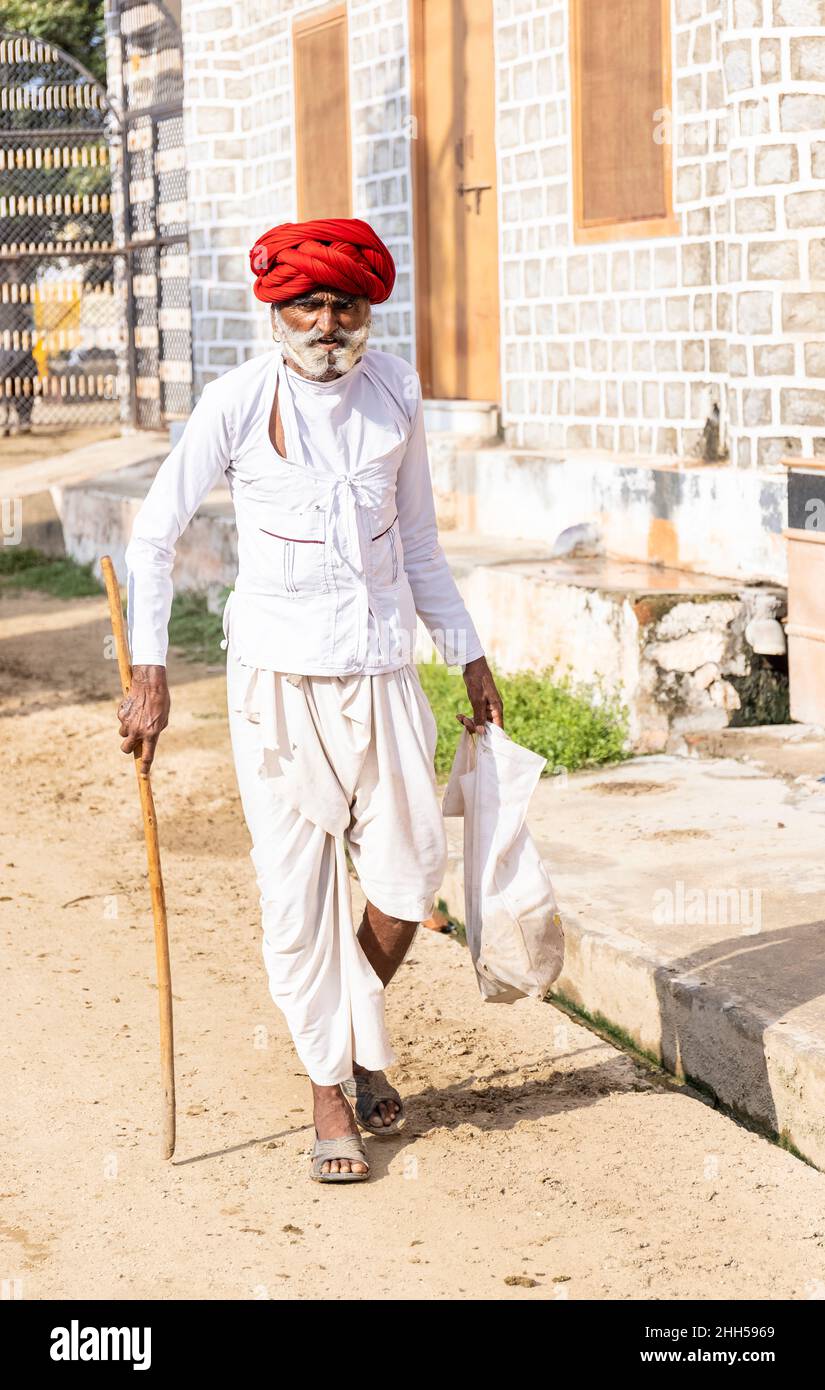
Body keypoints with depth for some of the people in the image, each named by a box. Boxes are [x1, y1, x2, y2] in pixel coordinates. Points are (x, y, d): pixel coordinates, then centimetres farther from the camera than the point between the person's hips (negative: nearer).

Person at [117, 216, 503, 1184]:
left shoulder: (394, 390, 3)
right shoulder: (238, 403, -8)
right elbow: (154, 534, -3)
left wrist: (467, 653, 17)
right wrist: (149, 671, -9)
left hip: (382, 670, 3)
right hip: (278, 675, -3)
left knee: (410, 871, 2)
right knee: (296, 886, 0)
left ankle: (360, 1036, 30)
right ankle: (328, 1090, 16)